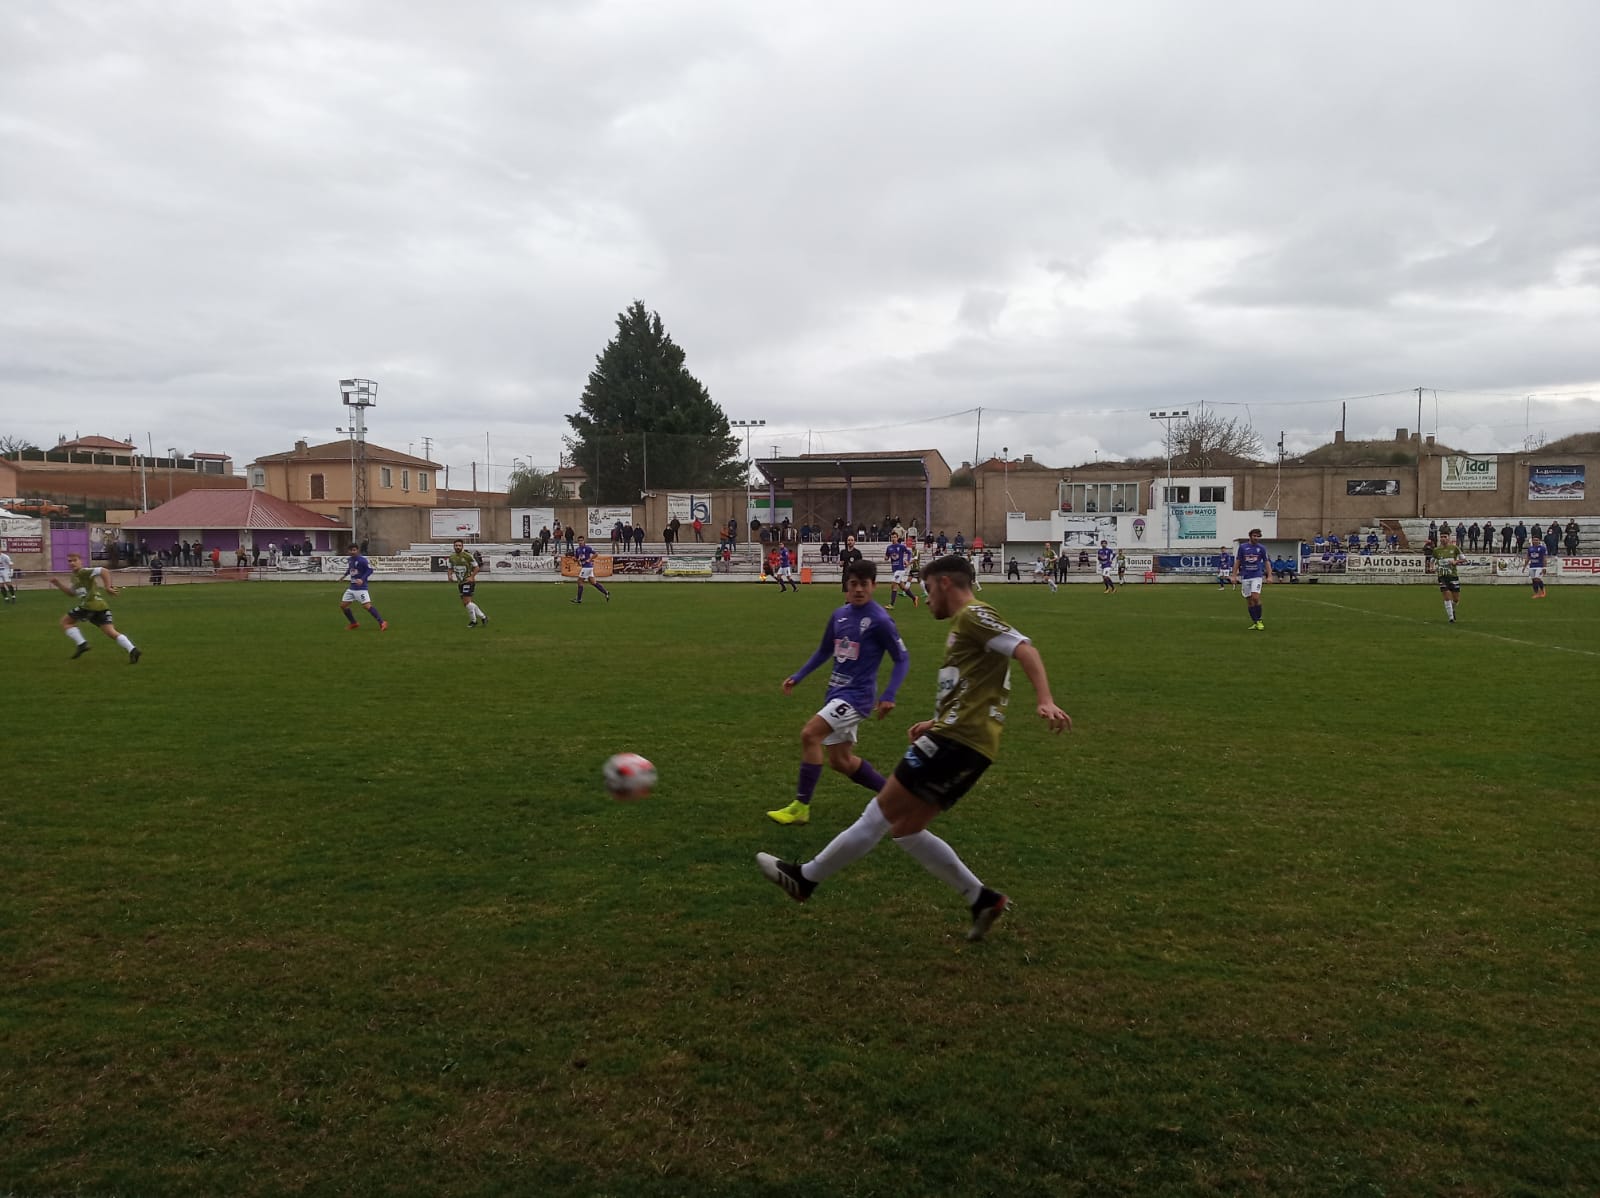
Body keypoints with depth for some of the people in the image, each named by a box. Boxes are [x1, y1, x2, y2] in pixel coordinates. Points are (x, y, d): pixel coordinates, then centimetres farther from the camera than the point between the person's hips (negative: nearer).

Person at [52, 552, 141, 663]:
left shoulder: (83, 572, -1)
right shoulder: (74, 576, 28)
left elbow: (104, 571, -14)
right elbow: (71, 593, 36)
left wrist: (107, 587, -18)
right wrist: (58, 584, 27)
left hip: (89, 605, -9)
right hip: (101, 606, 9)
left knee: (65, 622, 9)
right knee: (111, 632, -3)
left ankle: (81, 644, -4)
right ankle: (132, 650, -20)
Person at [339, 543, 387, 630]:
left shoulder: (362, 559, -14)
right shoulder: (350, 560, 9)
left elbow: (370, 570, -18)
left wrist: (362, 579, -28)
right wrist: (345, 575, 21)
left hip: (361, 587, -8)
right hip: (351, 588, 8)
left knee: (367, 605, -18)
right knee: (342, 605, 9)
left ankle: (382, 623, -14)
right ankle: (354, 624, 24)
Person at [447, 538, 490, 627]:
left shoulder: (468, 556, -13)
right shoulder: (451, 557, 5)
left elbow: (476, 567, -7)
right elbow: (450, 568, 16)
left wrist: (471, 577, -19)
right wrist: (449, 575, -5)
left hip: (468, 581, -7)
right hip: (460, 582, 7)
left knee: (466, 601, -16)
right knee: (465, 603, 10)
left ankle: (473, 620, 0)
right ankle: (483, 616, 22)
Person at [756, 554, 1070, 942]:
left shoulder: (972, 615, -5)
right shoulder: (967, 624, 25)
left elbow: (1025, 649, -18)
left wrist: (1045, 701, -31)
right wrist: (936, 724, 21)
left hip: (958, 740, -10)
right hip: (967, 741, 10)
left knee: (880, 812, -3)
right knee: (904, 828, 11)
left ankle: (806, 878, 6)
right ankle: (982, 900, 13)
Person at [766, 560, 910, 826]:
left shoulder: (880, 620, -13)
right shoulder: (839, 615, 7)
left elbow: (902, 659, -8)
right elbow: (824, 651, 20)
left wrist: (888, 696, -18)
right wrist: (797, 677, 14)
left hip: (857, 695, -8)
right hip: (837, 692, 8)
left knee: (809, 734, -19)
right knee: (840, 760, 11)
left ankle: (800, 806, -10)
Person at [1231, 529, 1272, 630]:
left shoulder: (1262, 548, 3)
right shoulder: (1242, 547, 2)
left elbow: (1266, 562, 6)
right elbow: (1237, 562, 6)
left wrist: (1269, 576, -3)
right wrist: (1234, 575, 0)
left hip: (1257, 576, -1)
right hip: (1245, 577, 1)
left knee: (1256, 597, -16)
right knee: (1249, 599, 3)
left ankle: (1259, 621, -3)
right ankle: (1254, 622, 13)